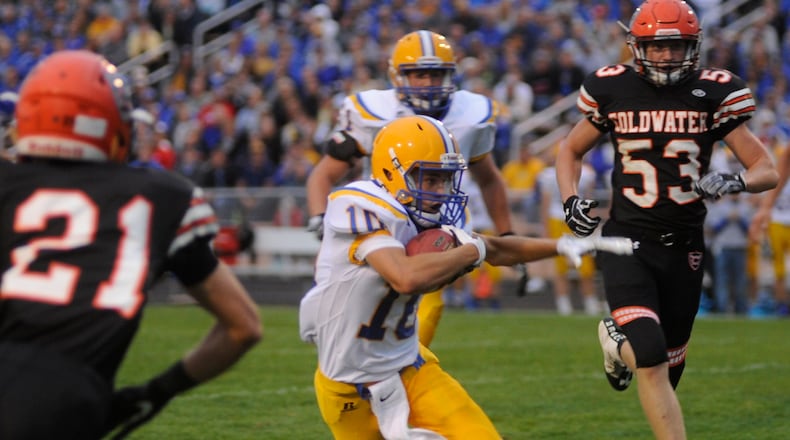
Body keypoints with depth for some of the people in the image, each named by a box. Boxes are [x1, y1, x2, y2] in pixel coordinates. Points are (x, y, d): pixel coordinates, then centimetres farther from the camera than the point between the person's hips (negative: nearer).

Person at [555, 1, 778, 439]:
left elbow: (767, 170, -2)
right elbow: (570, 150, 16)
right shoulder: (612, 90, -1)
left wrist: (734, 181, -24)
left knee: (667, 369, 13)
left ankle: (619, 337, 46)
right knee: (651, 358, -23)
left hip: (683, 246, 2)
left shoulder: (714, 94, -3)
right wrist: (570, 200, -3)